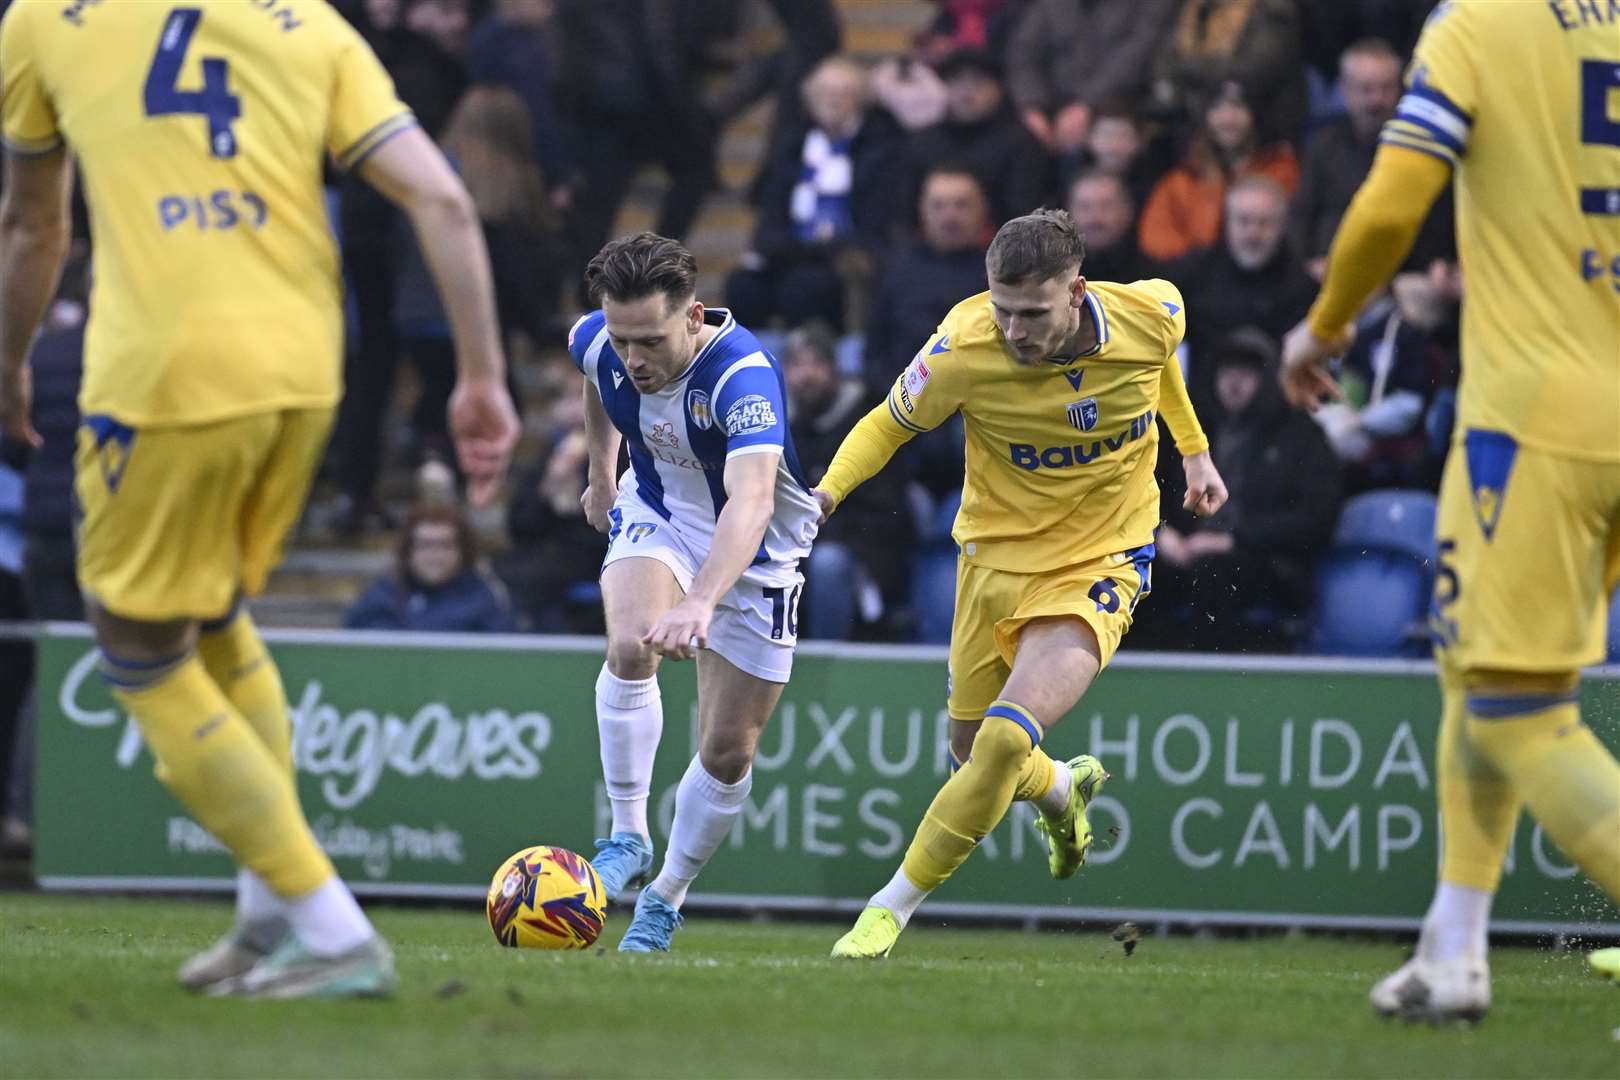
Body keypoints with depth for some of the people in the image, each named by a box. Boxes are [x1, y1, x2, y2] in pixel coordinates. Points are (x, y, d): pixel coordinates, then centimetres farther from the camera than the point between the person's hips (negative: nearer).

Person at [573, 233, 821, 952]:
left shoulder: (743, 374, -38)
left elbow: (752, 501, -54)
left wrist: (701, 602, -68)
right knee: (631, 646, -30)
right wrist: (601, 472, 16)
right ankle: (628, 836, -17)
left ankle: (665, 901, 23)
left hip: (756, 549, -3)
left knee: (728, 751, 1)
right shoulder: (595, 341, -20)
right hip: (657, 513, 3)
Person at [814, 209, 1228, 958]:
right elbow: (889, 424, -5)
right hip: (998, 556, 2)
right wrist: (828, 489, -23)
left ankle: (892, 907, -7)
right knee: (975, 754, 14)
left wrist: (1194, 451, 19)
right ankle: (1064, 789, 52)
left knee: (1007, 739, -21)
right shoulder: (963, 349, -23)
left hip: (1101, 565, -2)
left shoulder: (1152, 314, -18)